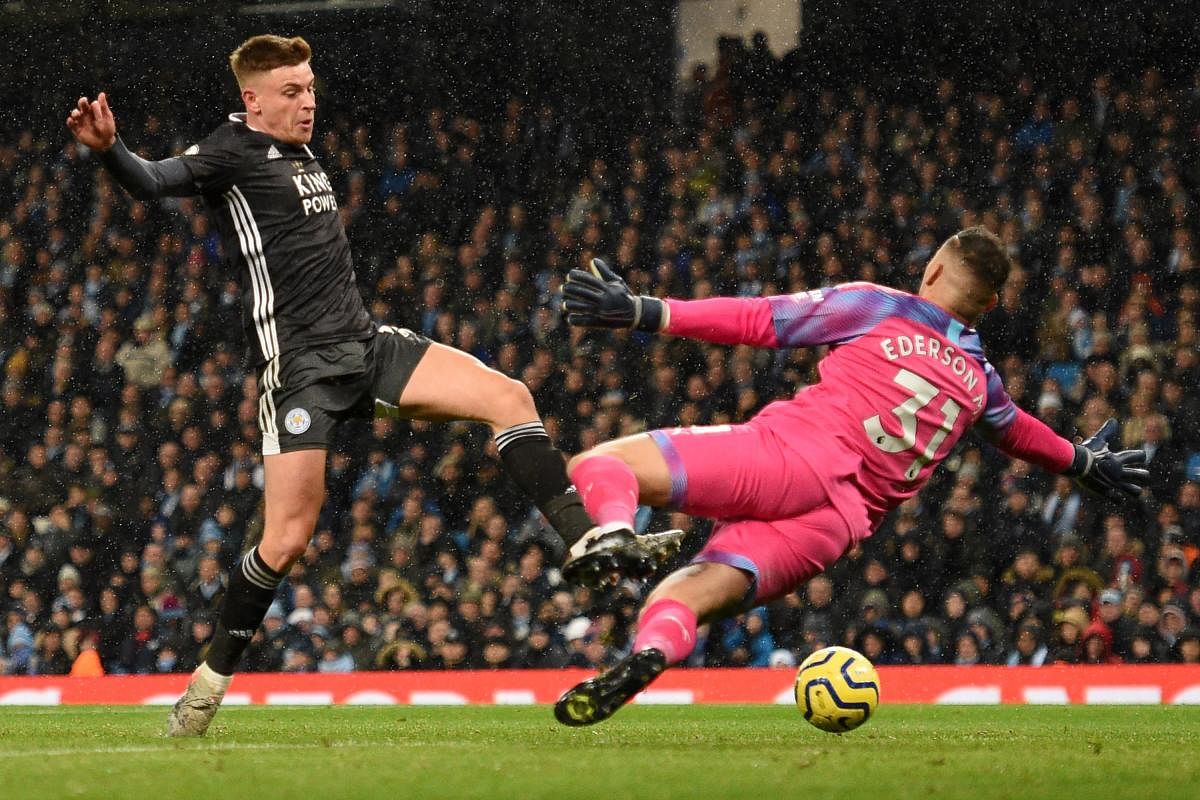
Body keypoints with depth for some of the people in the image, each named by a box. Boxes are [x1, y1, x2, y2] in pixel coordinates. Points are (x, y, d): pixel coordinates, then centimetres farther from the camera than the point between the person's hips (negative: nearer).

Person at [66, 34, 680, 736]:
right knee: (288, 540, -11)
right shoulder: (236, 151, -7)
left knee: (508, 396, -6)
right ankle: (214, 678, 6)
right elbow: (155, 181, -24)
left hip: (366, 343, 7)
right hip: (300, 362, -7)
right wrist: (110, 150, -42)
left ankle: (586, 538, -5)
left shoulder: (303, 158, 16)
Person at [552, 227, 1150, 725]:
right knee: (680, 600, -4)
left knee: (597, 464, -5)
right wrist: (1079, 461, 68)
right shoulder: (979, 381, 25)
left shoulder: (877, 307, 12)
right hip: (842, 524, 4)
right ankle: (652, 650, -41)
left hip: (792, 456, -4)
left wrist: (641, 312, 8)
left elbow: (758, 321, 6)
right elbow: (1016, 430, 46)